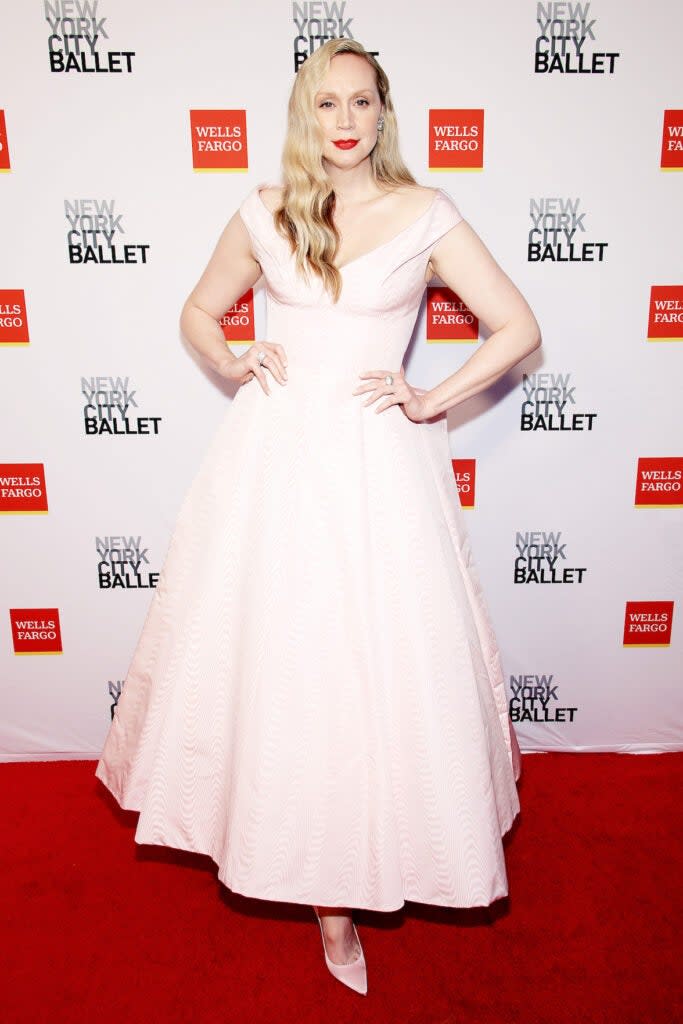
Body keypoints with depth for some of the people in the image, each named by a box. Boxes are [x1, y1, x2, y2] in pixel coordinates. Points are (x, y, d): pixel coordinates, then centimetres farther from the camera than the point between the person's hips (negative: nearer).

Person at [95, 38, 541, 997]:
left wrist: (431, 401, -6)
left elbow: (518, 327, 3)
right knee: (270, 651, 7)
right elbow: (198, 312, 21)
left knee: (379, 660, 3)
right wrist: (230, 361, 1)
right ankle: (298, 853, 33)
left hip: (378, 461, -2)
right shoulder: (264, 213, 9)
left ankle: (341, 888, 27)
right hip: (273, 454, 2)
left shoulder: (426, 215, 2)